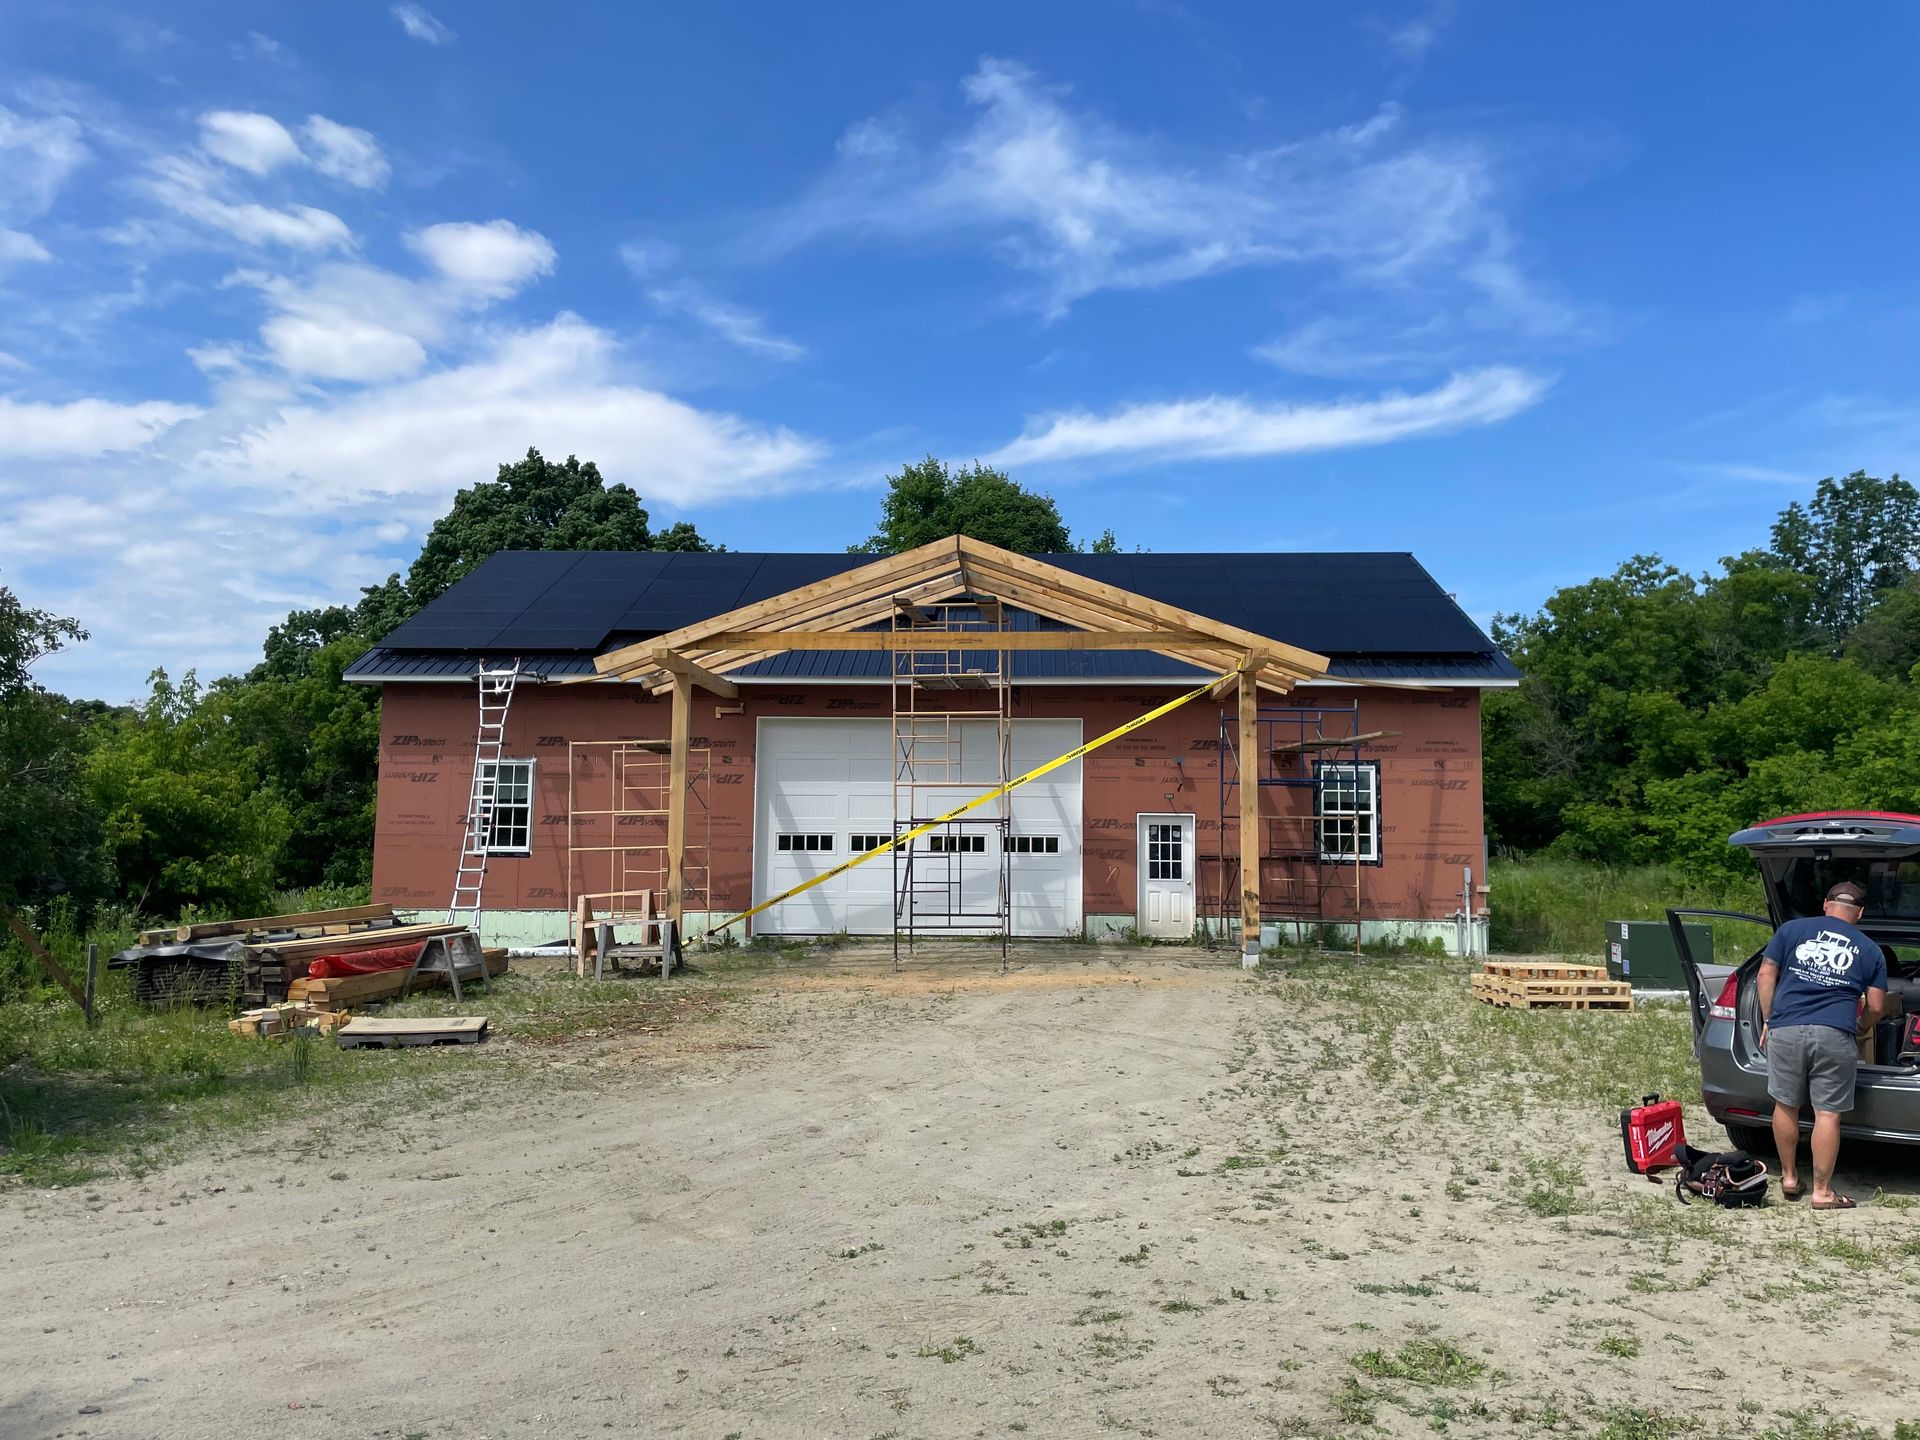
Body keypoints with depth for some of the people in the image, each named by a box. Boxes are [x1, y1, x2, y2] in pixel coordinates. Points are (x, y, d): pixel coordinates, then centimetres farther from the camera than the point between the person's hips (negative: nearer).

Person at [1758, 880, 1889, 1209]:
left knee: (1786, 1106, 14)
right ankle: (1822, 1192, 10)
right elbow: (1876, 1008, 13)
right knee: (1827, 1114, 4)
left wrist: (1767, 1020, 12)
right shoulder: (1870, 951, 12)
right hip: (1834, 1037, -1)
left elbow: (1766, 974, 6)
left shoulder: (1791, 929, 10)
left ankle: (1789, 1178, 25)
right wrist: (1860, 1025, 34)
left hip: (1785, 1031, 1)